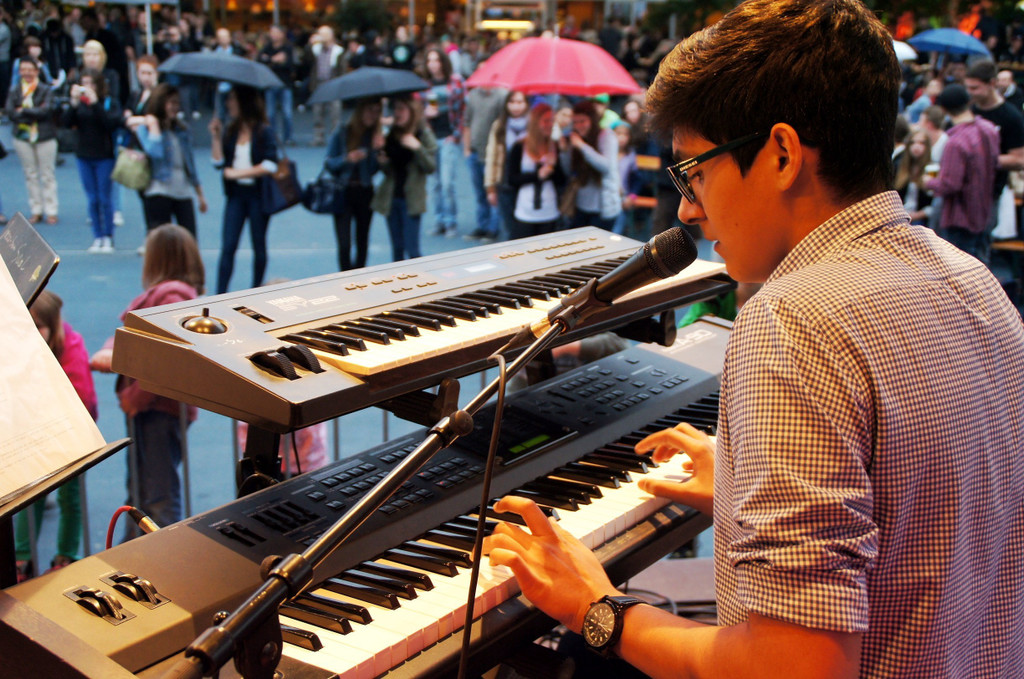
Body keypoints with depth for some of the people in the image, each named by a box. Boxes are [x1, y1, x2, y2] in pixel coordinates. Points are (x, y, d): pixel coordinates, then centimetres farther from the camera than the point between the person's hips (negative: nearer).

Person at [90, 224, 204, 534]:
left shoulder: (172, 296, -20)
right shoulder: (158, 293, 13)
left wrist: (135, 396, -19)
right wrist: (110, 351, -9)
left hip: (161, 407, -11)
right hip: (147, 405, 11)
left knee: (158, 494, -4)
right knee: (139, 486, 22)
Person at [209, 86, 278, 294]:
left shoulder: (264, 132, -6)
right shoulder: (230, 132, 7)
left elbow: (270, 166, -15)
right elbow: (218, 162, 4)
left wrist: (237, 173, -14)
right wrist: (216, 137, -6)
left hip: (258, 195, -3)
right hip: (236, 194, 4)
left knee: (259, 246, 9)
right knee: (228, 246, -3)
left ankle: (256, 290, 22)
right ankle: (220, 294, -4)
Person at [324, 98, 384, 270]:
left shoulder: (376, 136, 3)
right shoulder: (341, 134, -2)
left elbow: (374, 170, -2)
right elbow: (329, 163, -1)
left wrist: (377, 149, -18)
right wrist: (347, 159, -18)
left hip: (365, 193, 2)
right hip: (343, 193, -2)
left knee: (362, 242, 10)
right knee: (344, 245, -10)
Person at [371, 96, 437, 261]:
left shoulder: (424, 134, -4)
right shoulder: (392, 134, 9)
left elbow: (431, 167, -11)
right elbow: (389, 170, 16)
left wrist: (417, 147, -24)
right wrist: (383, 162, -6)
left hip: (411, 198, -5)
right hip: (391, 197, 5)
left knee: (412, 249, -7)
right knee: (397, 248, 10)